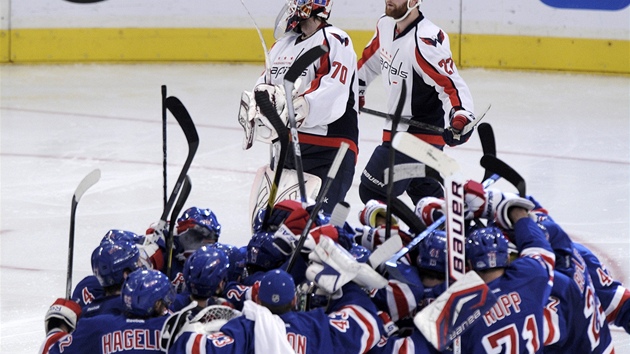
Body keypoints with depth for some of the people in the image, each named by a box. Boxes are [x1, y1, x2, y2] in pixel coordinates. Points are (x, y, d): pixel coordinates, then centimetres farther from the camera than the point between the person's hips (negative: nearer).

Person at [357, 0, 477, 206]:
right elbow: (371, 58, 22)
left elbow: (451, 84, -30)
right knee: (422, 189, 21)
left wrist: (461, 118, -44)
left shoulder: (425, 41, -26)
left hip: (420, 133, -10)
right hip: (397, 129, 10)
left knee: (373, 192, -8)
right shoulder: (385, 25, 2)